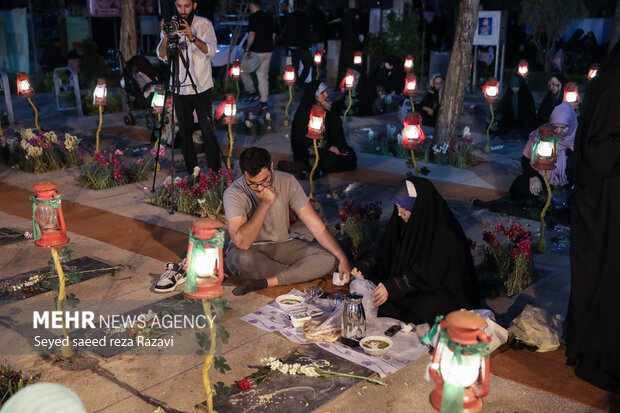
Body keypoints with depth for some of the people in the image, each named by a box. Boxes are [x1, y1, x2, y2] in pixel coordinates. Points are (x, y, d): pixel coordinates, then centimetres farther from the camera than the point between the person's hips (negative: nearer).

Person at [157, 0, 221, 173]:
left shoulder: (204, 24, -2)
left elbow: (211, 50, -18)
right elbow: (162, 56, -3)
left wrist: (193, 38, -34)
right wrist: (166, 37, -20)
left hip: (201, 86, -3)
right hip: (179, 88, 3)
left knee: (208, 131, -6)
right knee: (185, 133, 7)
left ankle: (215, 171, 2)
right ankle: (191, 171, 17)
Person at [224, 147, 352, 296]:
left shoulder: (287, 182, -10)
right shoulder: (234, 193, -20)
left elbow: (316, 224, -8)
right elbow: (242, 243, -31)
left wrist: (342, 258, -17)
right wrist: (266, 203, -29)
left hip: (282, 246, 3)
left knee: (330, 259, -19)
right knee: (242, 260, -39)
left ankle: (263, 282, -23)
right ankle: (293, 273, -12)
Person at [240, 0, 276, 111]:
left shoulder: (254, 17, -11)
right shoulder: (268, 18, 12)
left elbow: (252, 34, -17)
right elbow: (273, 35, 18)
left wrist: (247, 49, -13)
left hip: (256, 52, -7)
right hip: (268, 51, 7)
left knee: (244, 71, 12)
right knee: (263, 76, 9)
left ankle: (252, 93, 10)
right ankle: (263, 102, 6)